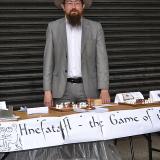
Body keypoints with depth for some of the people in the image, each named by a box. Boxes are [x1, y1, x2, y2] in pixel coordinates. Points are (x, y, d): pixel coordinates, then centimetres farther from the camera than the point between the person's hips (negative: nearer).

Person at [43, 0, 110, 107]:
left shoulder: (95, 27, 4)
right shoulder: (53, 27, 4)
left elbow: (102, 60, 0)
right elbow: (48, 61, 4)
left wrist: (104, 90, -10)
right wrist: (47, 91, -3)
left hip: (88, 89, 0)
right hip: (62, 90, 0)